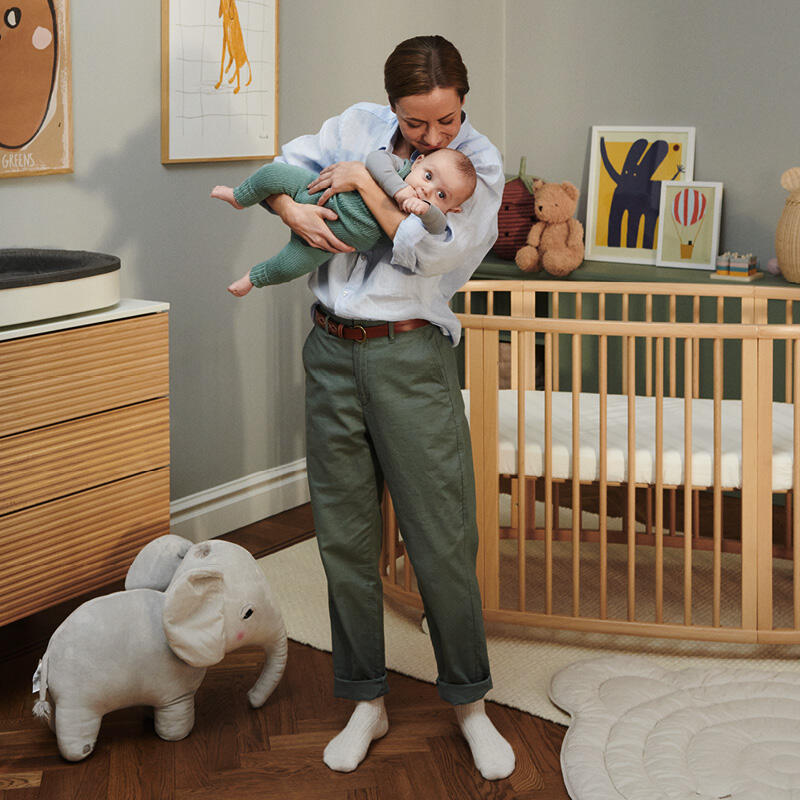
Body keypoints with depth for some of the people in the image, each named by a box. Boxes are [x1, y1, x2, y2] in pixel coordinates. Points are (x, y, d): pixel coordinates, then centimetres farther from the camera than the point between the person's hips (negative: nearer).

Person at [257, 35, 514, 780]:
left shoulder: (479, 164, -4)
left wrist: (365, 183, -13)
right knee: (344, 537, 8)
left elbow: (432, 252, -16)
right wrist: (295, 211, -5)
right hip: (333, 352, 4)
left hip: (411, 356, -3)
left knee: (443, 542, -2)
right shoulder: (358, 126, 6)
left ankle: (469, 705, 17)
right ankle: (366, 703, 22)